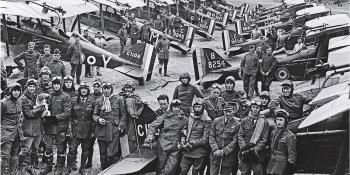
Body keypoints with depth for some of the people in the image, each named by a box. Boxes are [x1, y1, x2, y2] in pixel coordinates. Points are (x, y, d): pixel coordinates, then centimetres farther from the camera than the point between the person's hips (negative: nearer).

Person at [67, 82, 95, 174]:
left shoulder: (92, 101, 3)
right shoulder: (73, 100, 1)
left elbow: (94, 116, 6)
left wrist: (93, 130, 3)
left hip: (87, 130, 2)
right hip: (75, 129, -1)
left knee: (85, 150, 10)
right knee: (72, 149, -9)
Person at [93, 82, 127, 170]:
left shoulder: (118, 99, 5)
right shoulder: (99, 101, 12)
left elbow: (123, 114, 6)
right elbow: (95, 115, 16)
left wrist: (121, 125, -5)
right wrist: (98, 119, -6)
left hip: (114, 130, -3)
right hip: (101, 130, 3)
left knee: (112, 154, -11)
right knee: (103, 153, 7)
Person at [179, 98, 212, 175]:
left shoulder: (207, 121, -8)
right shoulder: (190, 117, 8)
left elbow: (204, 139, -11)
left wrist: (191, 144, -14)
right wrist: (184, 144, 1)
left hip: (199, 153, -4)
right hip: (187, 151, 4)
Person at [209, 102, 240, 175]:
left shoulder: (237, 124, -4)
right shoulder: (216, 121, 2)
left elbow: (234, 141, -7)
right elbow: (211, 136, 2)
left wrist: (224, 151, -14)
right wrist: (215, 150, -11)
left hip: (228, 156, -2)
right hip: (215, 155, 2)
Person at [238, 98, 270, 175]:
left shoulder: (264, 122, 3)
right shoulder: (244, 121, 9)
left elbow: (264, 139, -2)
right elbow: (240, 136, 4)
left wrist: (255, 149, -14)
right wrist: (244, 148, -10)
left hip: (257, 154, -2)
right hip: (245, 154, 2)